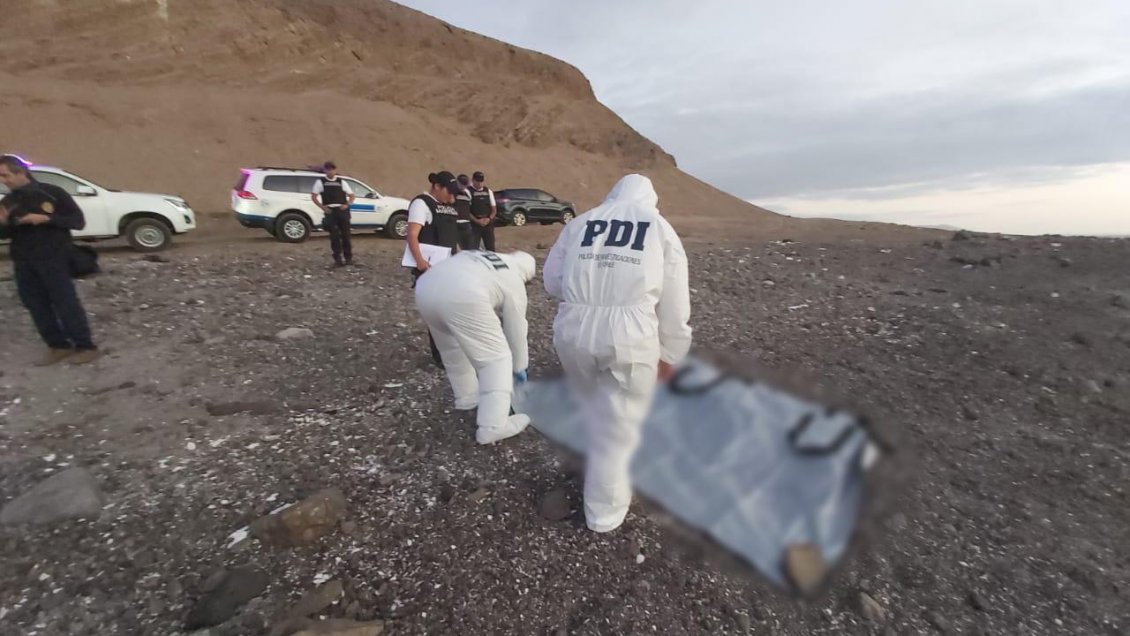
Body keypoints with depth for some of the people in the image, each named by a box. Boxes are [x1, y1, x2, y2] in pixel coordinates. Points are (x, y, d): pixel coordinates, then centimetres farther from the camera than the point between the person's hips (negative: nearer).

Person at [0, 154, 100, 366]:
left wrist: (46, 219, -19)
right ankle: (58, 346, 13)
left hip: (53, 259, -6)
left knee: (66, 302, -6)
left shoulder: (52, 193, -4)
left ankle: (86, 347, -1)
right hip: (23, 262, 6)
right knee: (36, 305, 5)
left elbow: (78, 221, -7)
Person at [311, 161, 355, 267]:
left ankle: (348, 258, 11)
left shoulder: (341, 181, 13)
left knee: (346, 234, 1)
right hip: (330, 210, -1)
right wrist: (323, 207, -4)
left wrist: (347, 204, -2)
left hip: (342, 210, 1)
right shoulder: (320, 182, 9)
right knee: (334, 235, -2)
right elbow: (314, 196, 7)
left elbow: (352, 195, 14)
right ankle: (337, 259, 3)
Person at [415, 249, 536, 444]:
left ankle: (467, 397, 41)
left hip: (425, 287, 8)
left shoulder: (481, 257, 37)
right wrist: (519, 367, 38)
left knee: (453, 348, 29)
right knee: (496, 358, 6)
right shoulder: (514, 282, 20)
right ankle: (492, 427, 4)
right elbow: (516, 331, 24)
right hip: (461, 297, -7)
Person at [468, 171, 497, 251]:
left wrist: (489, 219, -8)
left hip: (488, 224, 4)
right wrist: (477, 220, -18)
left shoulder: (488, 191, 10)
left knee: (491, 249, 8)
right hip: (474, 225, -4)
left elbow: (494, 209, 10)